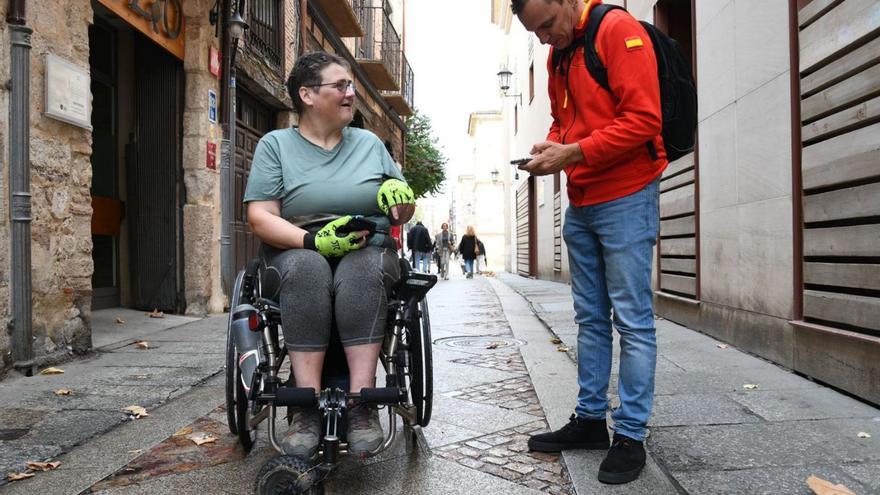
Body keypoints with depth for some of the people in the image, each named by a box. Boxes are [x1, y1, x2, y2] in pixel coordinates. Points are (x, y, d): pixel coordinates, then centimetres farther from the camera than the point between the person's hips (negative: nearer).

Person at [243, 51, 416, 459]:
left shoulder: (370, 143, 15)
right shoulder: (276, 144, 7)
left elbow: (403, 213, 17)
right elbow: (260, 218, -4)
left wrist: (398, 191, -8)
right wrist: (313, 240, -22)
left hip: (368, 252, 2)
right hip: (297, 253, -1)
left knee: (361, 272, -34)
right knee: (306, 269, -36)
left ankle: (362, 403, -38)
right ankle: (308, 408, -36)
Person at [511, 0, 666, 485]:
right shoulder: (556, 55, 15)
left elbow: (643, 120, -17)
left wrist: (574, 152, -19)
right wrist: (552, 144, 2)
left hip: (626, 199, -8)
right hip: (580, 204, 8)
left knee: (632, 320, -3)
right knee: (591, 318, 12)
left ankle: (630, 435, 7)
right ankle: (590, 418, 23)